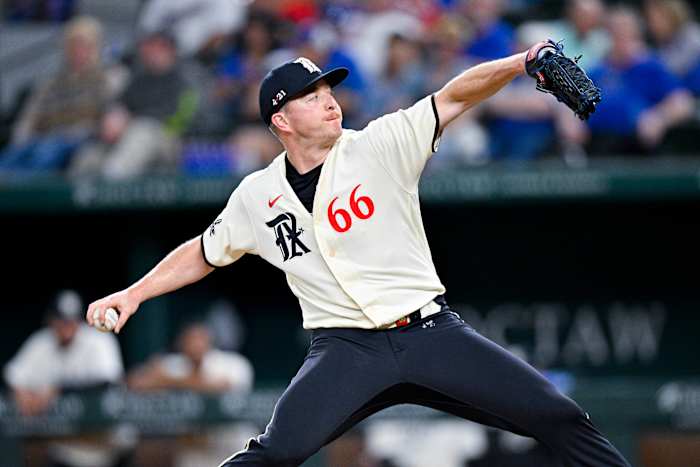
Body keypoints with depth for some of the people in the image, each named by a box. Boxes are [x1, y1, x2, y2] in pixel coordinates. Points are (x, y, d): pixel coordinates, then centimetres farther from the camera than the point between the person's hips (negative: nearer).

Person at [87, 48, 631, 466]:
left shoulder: (378, 147, 0)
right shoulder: (257, 196, 7)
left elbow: (452, 98, -10)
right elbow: (205, 253, 22)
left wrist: (522, 62, -25)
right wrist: (133, 294, 14)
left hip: (433, 332, 0)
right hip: (347, 349, 0)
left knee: (561, 420, -8)